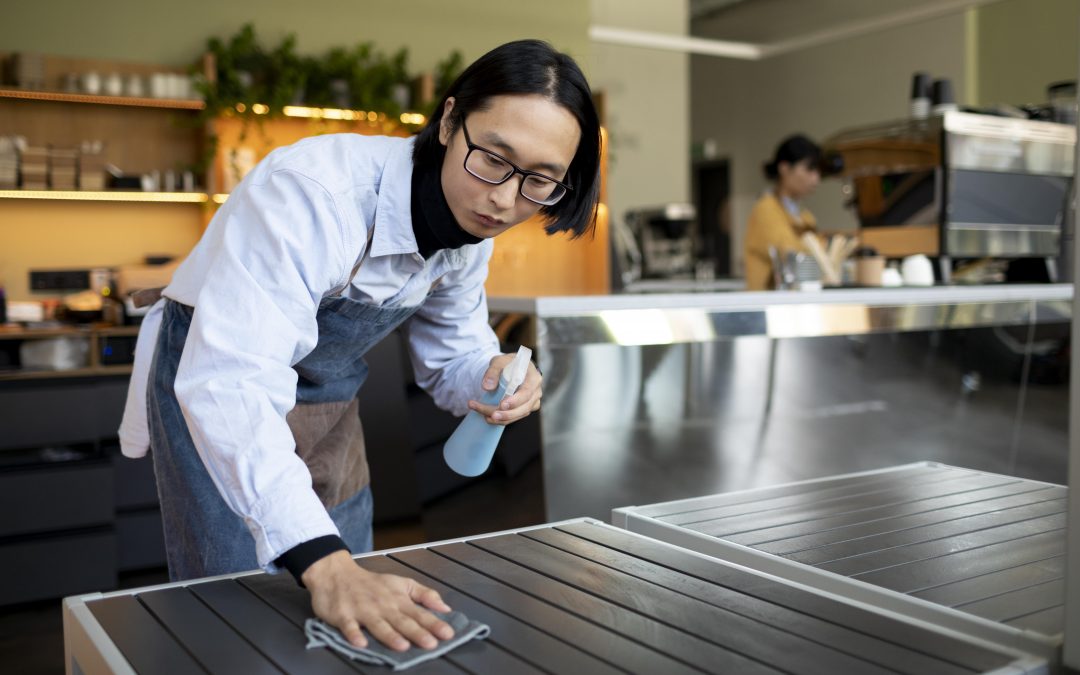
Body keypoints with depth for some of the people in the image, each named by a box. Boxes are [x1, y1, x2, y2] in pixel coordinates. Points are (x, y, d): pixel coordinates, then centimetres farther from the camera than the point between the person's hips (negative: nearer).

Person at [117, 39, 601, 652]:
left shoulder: (473, 225, -12)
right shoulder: (313, 192, -36)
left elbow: (451, 355, 0)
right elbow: (233, 381, -45)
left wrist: (487, 376, -26)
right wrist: (323, 562, -54)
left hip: (330, 395, 6)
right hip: (218, 379, -6)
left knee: (359, 612, 11)